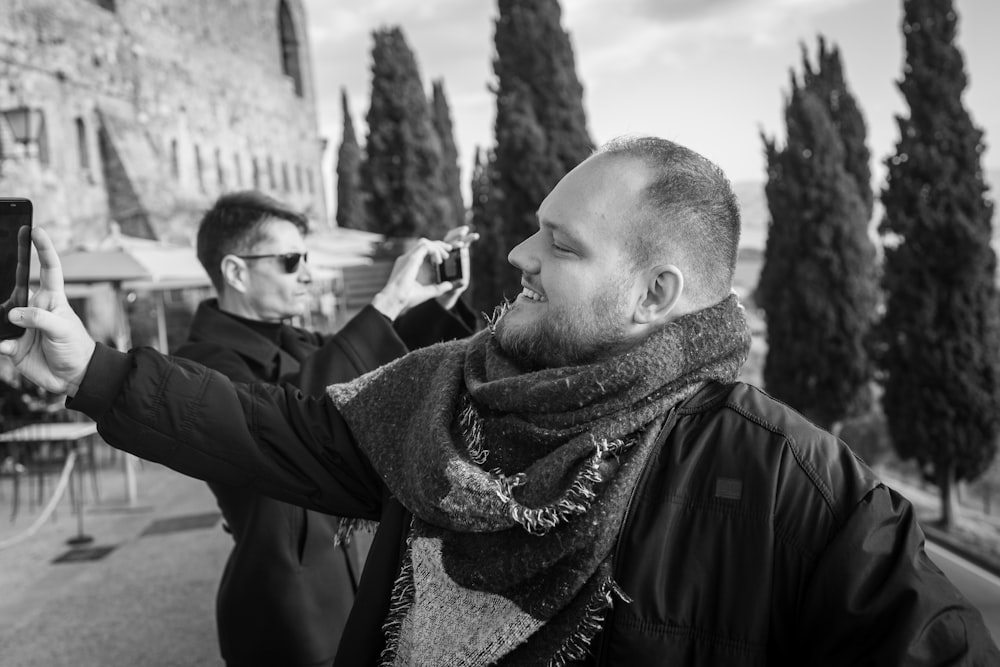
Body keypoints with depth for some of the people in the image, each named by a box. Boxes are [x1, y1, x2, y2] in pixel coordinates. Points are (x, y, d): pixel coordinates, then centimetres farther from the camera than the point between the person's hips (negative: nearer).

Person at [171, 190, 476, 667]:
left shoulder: (289, 344, 6)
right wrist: (385, 305, -35)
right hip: (282, 609, -8)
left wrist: (438, 304, -5)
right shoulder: (201, 362, -19)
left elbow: (381, 369, 14)